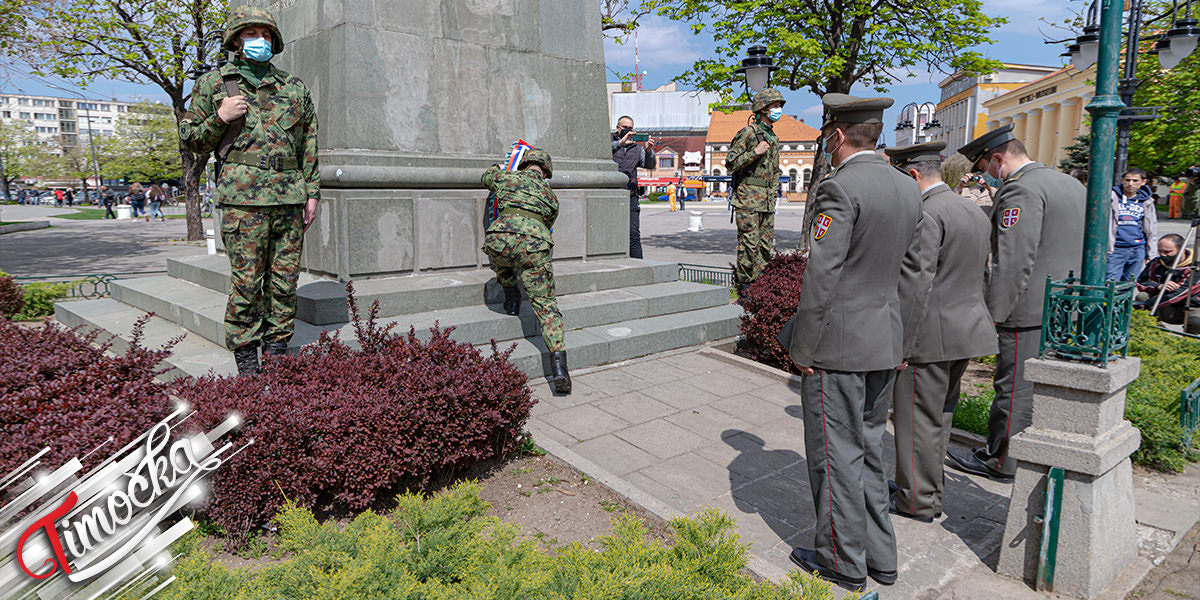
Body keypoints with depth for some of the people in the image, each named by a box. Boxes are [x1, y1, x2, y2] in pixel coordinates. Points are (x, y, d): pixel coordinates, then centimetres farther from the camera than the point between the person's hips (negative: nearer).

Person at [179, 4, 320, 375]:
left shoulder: (294, 88, 17)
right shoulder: (213, 84, 11)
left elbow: (309, 146, 17)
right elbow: (190, 138, 13)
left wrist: (312, 192, 10)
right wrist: (220, 118, -6)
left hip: (290, 196, 3)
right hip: (243, 195, -2)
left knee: (285, 278, 3)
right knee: (246, 278, -5)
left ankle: (277, 351, 14)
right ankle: (245, 359, 5)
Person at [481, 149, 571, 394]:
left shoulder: (507, 178, 24)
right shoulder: (551, 196, 26)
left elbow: (486, 178, 46)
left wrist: (498, 168, 67)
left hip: (500, 238, 1)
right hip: (534, 247, 0)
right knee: (546, 305, -1)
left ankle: (511, 300, 38)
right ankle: (559, 367, -14)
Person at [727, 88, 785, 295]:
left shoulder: (773, 138, 18)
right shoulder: (748, 133, -6)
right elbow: (730, 163, -10)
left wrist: (773, 199, 18)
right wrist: (755, 152, -18)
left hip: (767, 201, 8)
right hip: (748, 198, -8)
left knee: (766, 243, 8)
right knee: (749, 242, -7)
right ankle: (744, 286, 2)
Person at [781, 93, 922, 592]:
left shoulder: (840, 188, -17)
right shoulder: (908, 190, 9)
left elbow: (822, 276, -20)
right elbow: (909, 273, 14)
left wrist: (801, 348, -12)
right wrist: (898, 339, 21)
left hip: (838, 344, -8)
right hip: (884, 344, 8)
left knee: (836, 453, 6)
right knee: (868, 448, 19)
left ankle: (842, 561, 21)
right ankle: (879, 555, 31)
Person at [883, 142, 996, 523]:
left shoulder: (926, 214, -17)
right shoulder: (975, 212, 13)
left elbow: (917, 284, -23)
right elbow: (981, 275, 18)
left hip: (931, 336, -10)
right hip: (966, 333, 10)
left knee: (918, 421, 3)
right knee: (939, 416, 19)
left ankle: (917, 501, 15)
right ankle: (927, 490, 32)